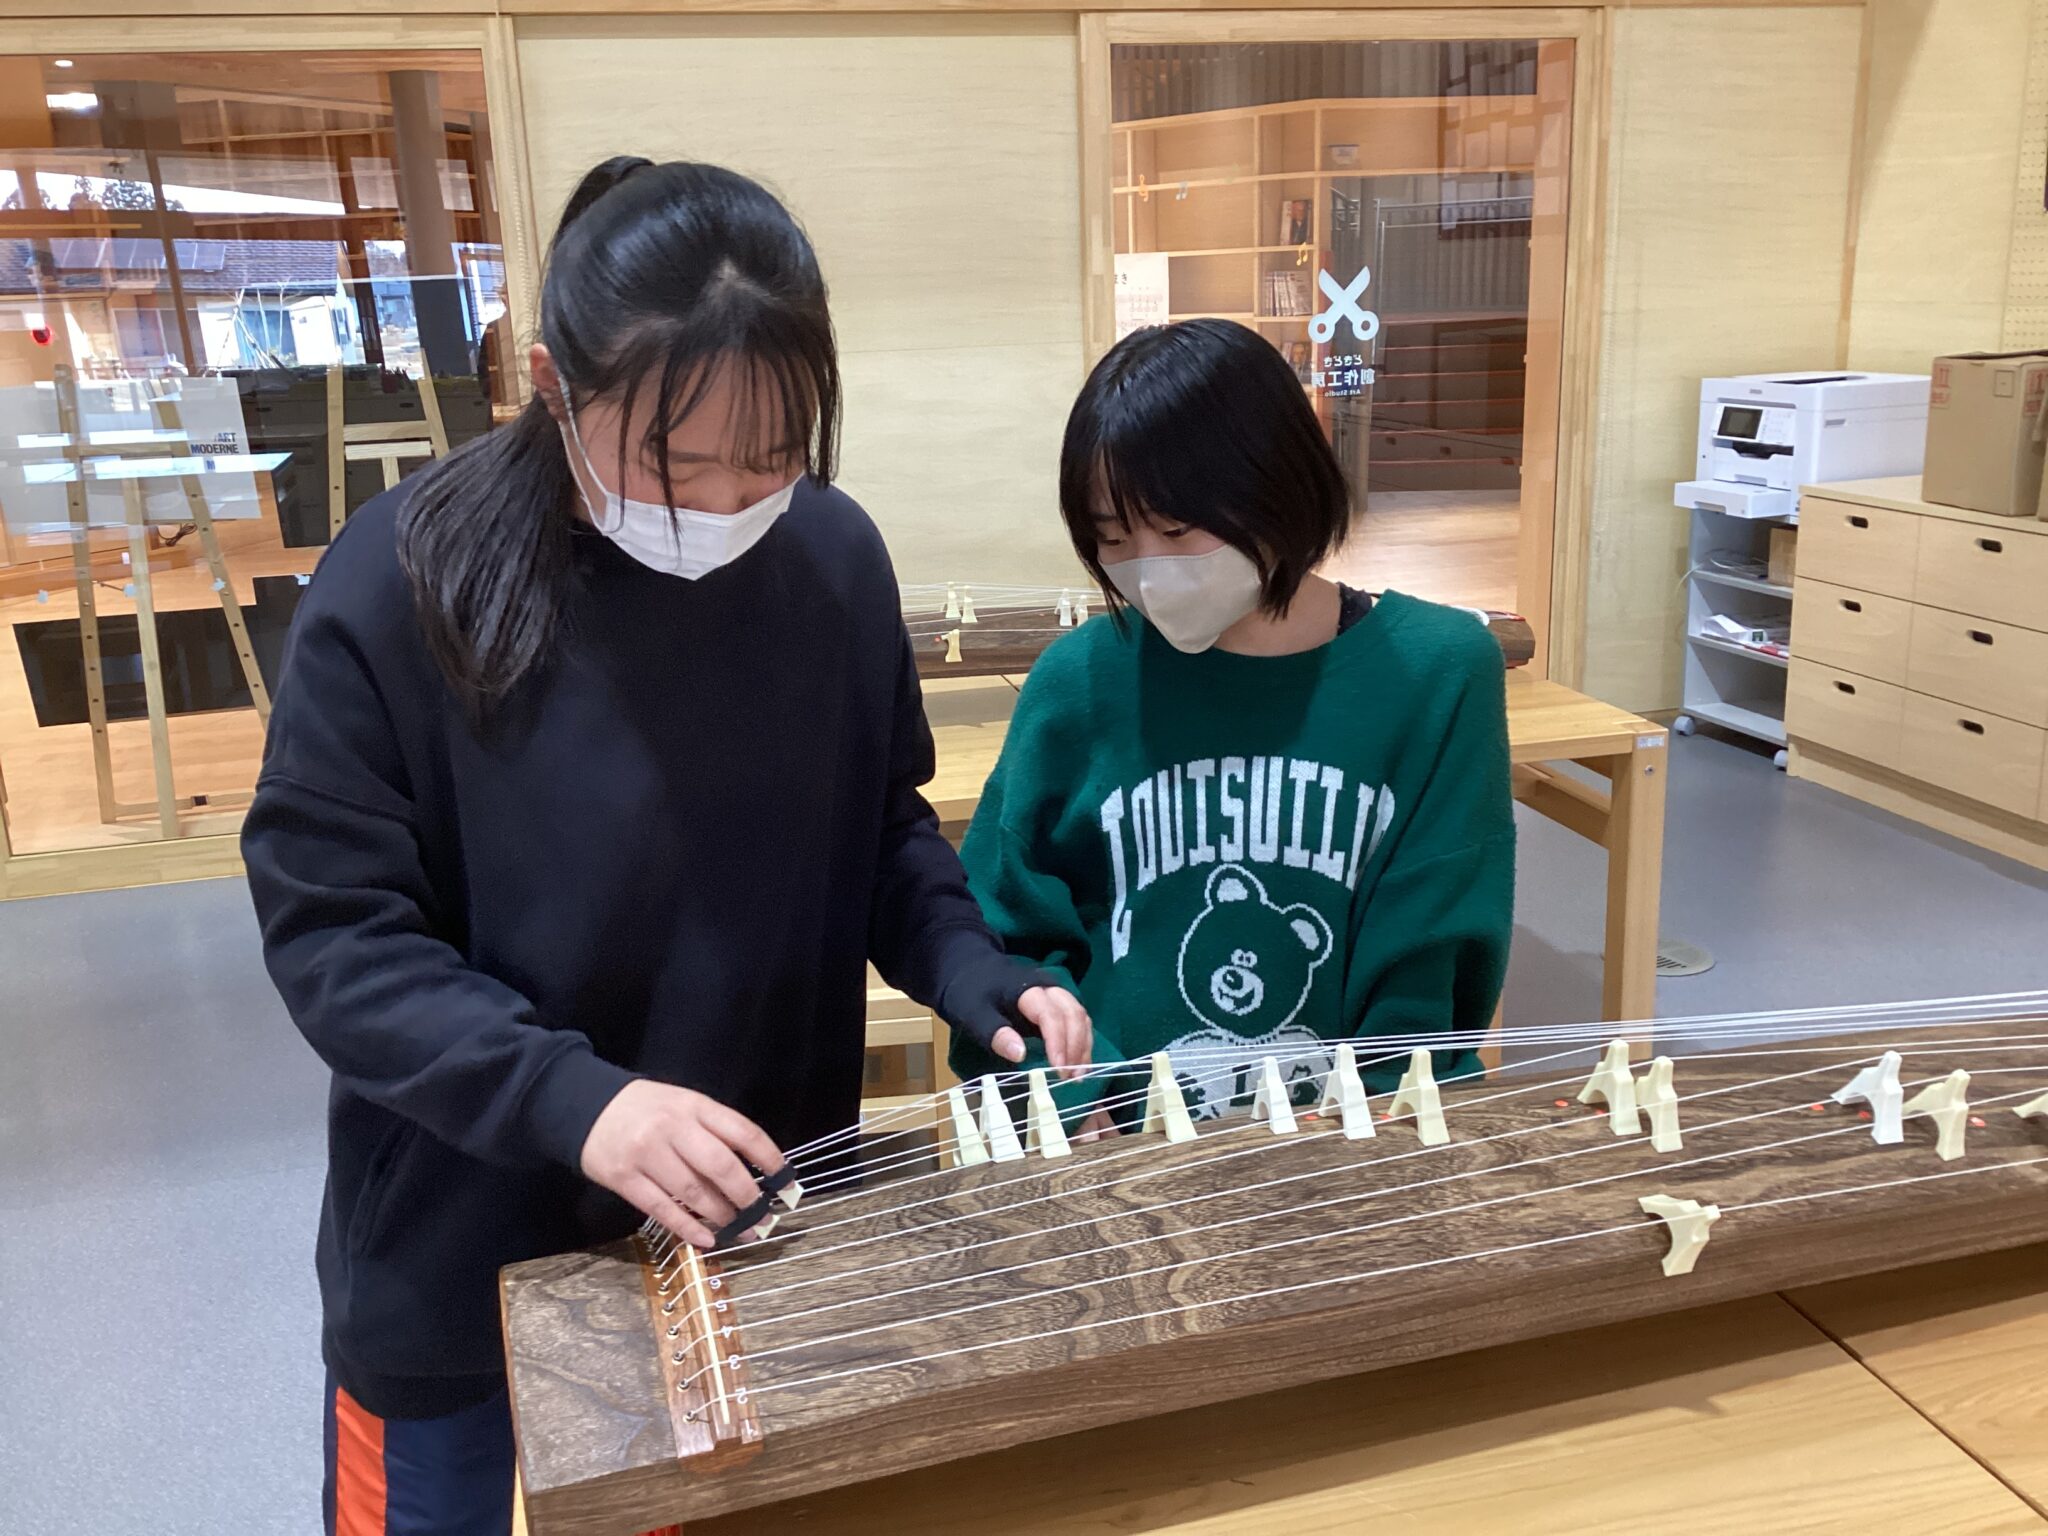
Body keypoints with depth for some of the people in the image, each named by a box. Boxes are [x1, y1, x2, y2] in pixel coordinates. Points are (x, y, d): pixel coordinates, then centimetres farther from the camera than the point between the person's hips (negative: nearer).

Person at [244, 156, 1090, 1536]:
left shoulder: (836, 558, -9)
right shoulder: (402, 587, -20)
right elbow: (333, 929, -16)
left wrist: (974, 973, -12)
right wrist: (570, 1098, -29)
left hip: (768, 1236, 3)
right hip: (470, 1268, -3)